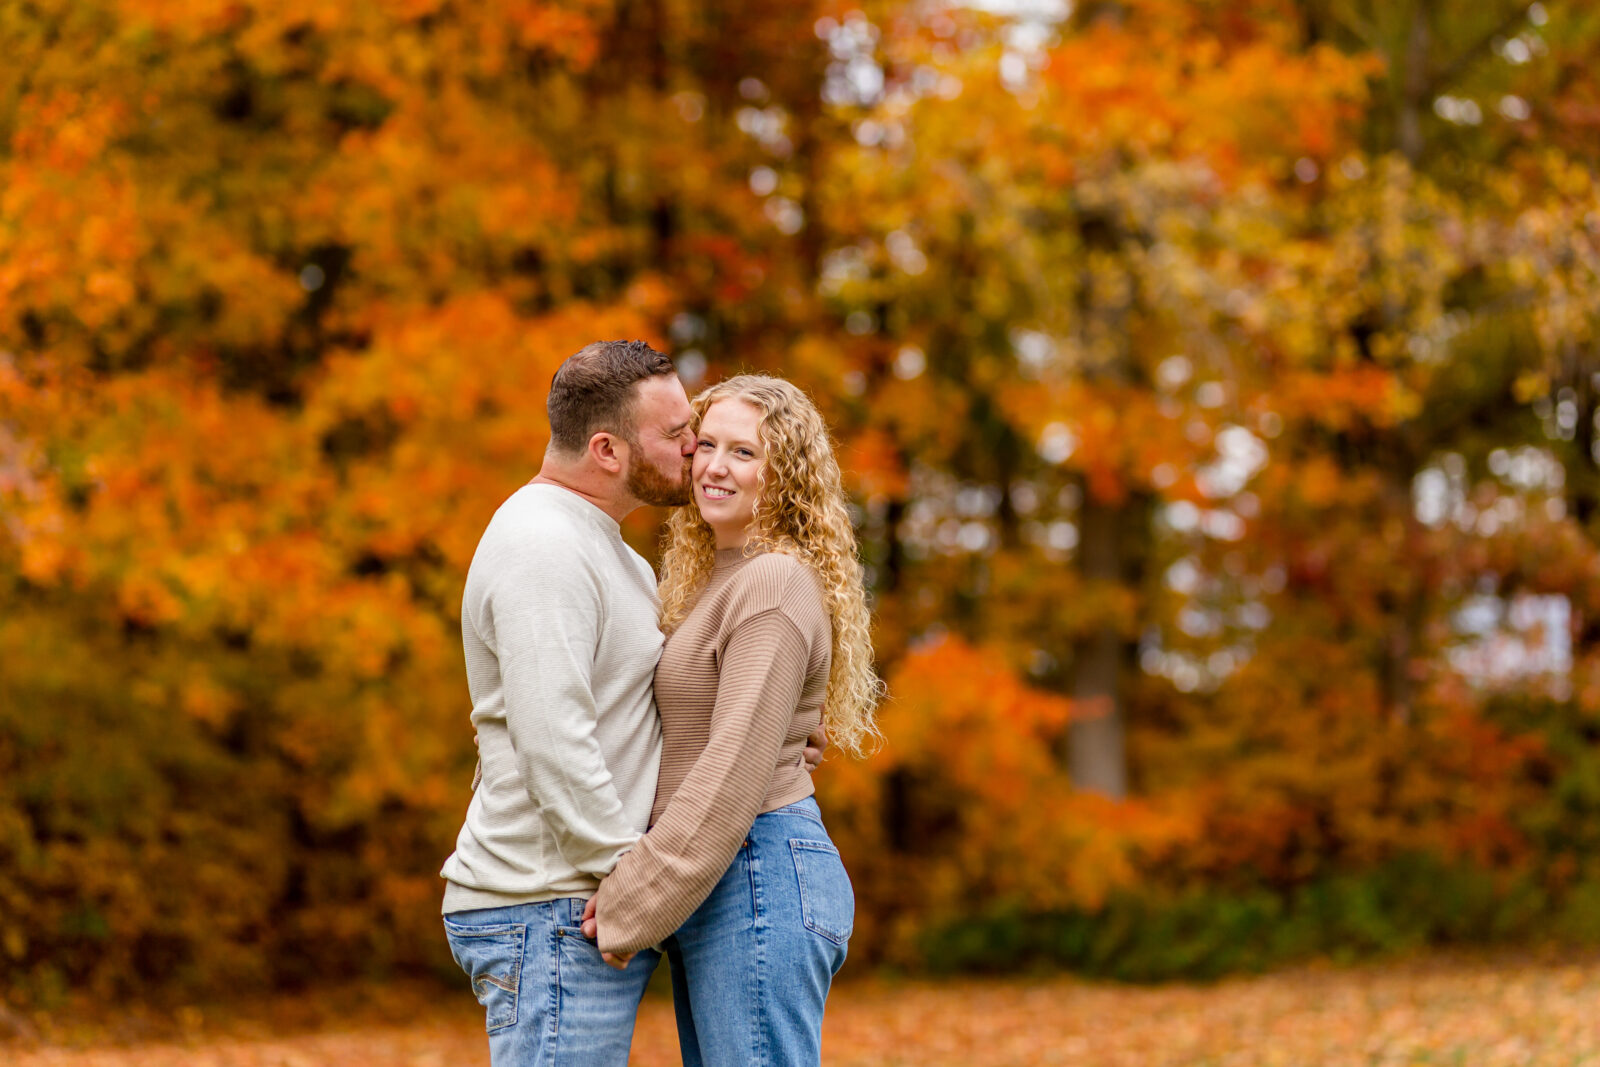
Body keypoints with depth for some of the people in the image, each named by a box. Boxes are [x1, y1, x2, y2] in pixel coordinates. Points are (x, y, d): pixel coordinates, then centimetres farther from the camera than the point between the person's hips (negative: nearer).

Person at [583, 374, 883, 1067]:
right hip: (715, 889, 10)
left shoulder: (775, 584, -12)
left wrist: (632, 906, -18)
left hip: (759, 879, -10)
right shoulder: (718, 580, 19)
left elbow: (736, 769, -19)